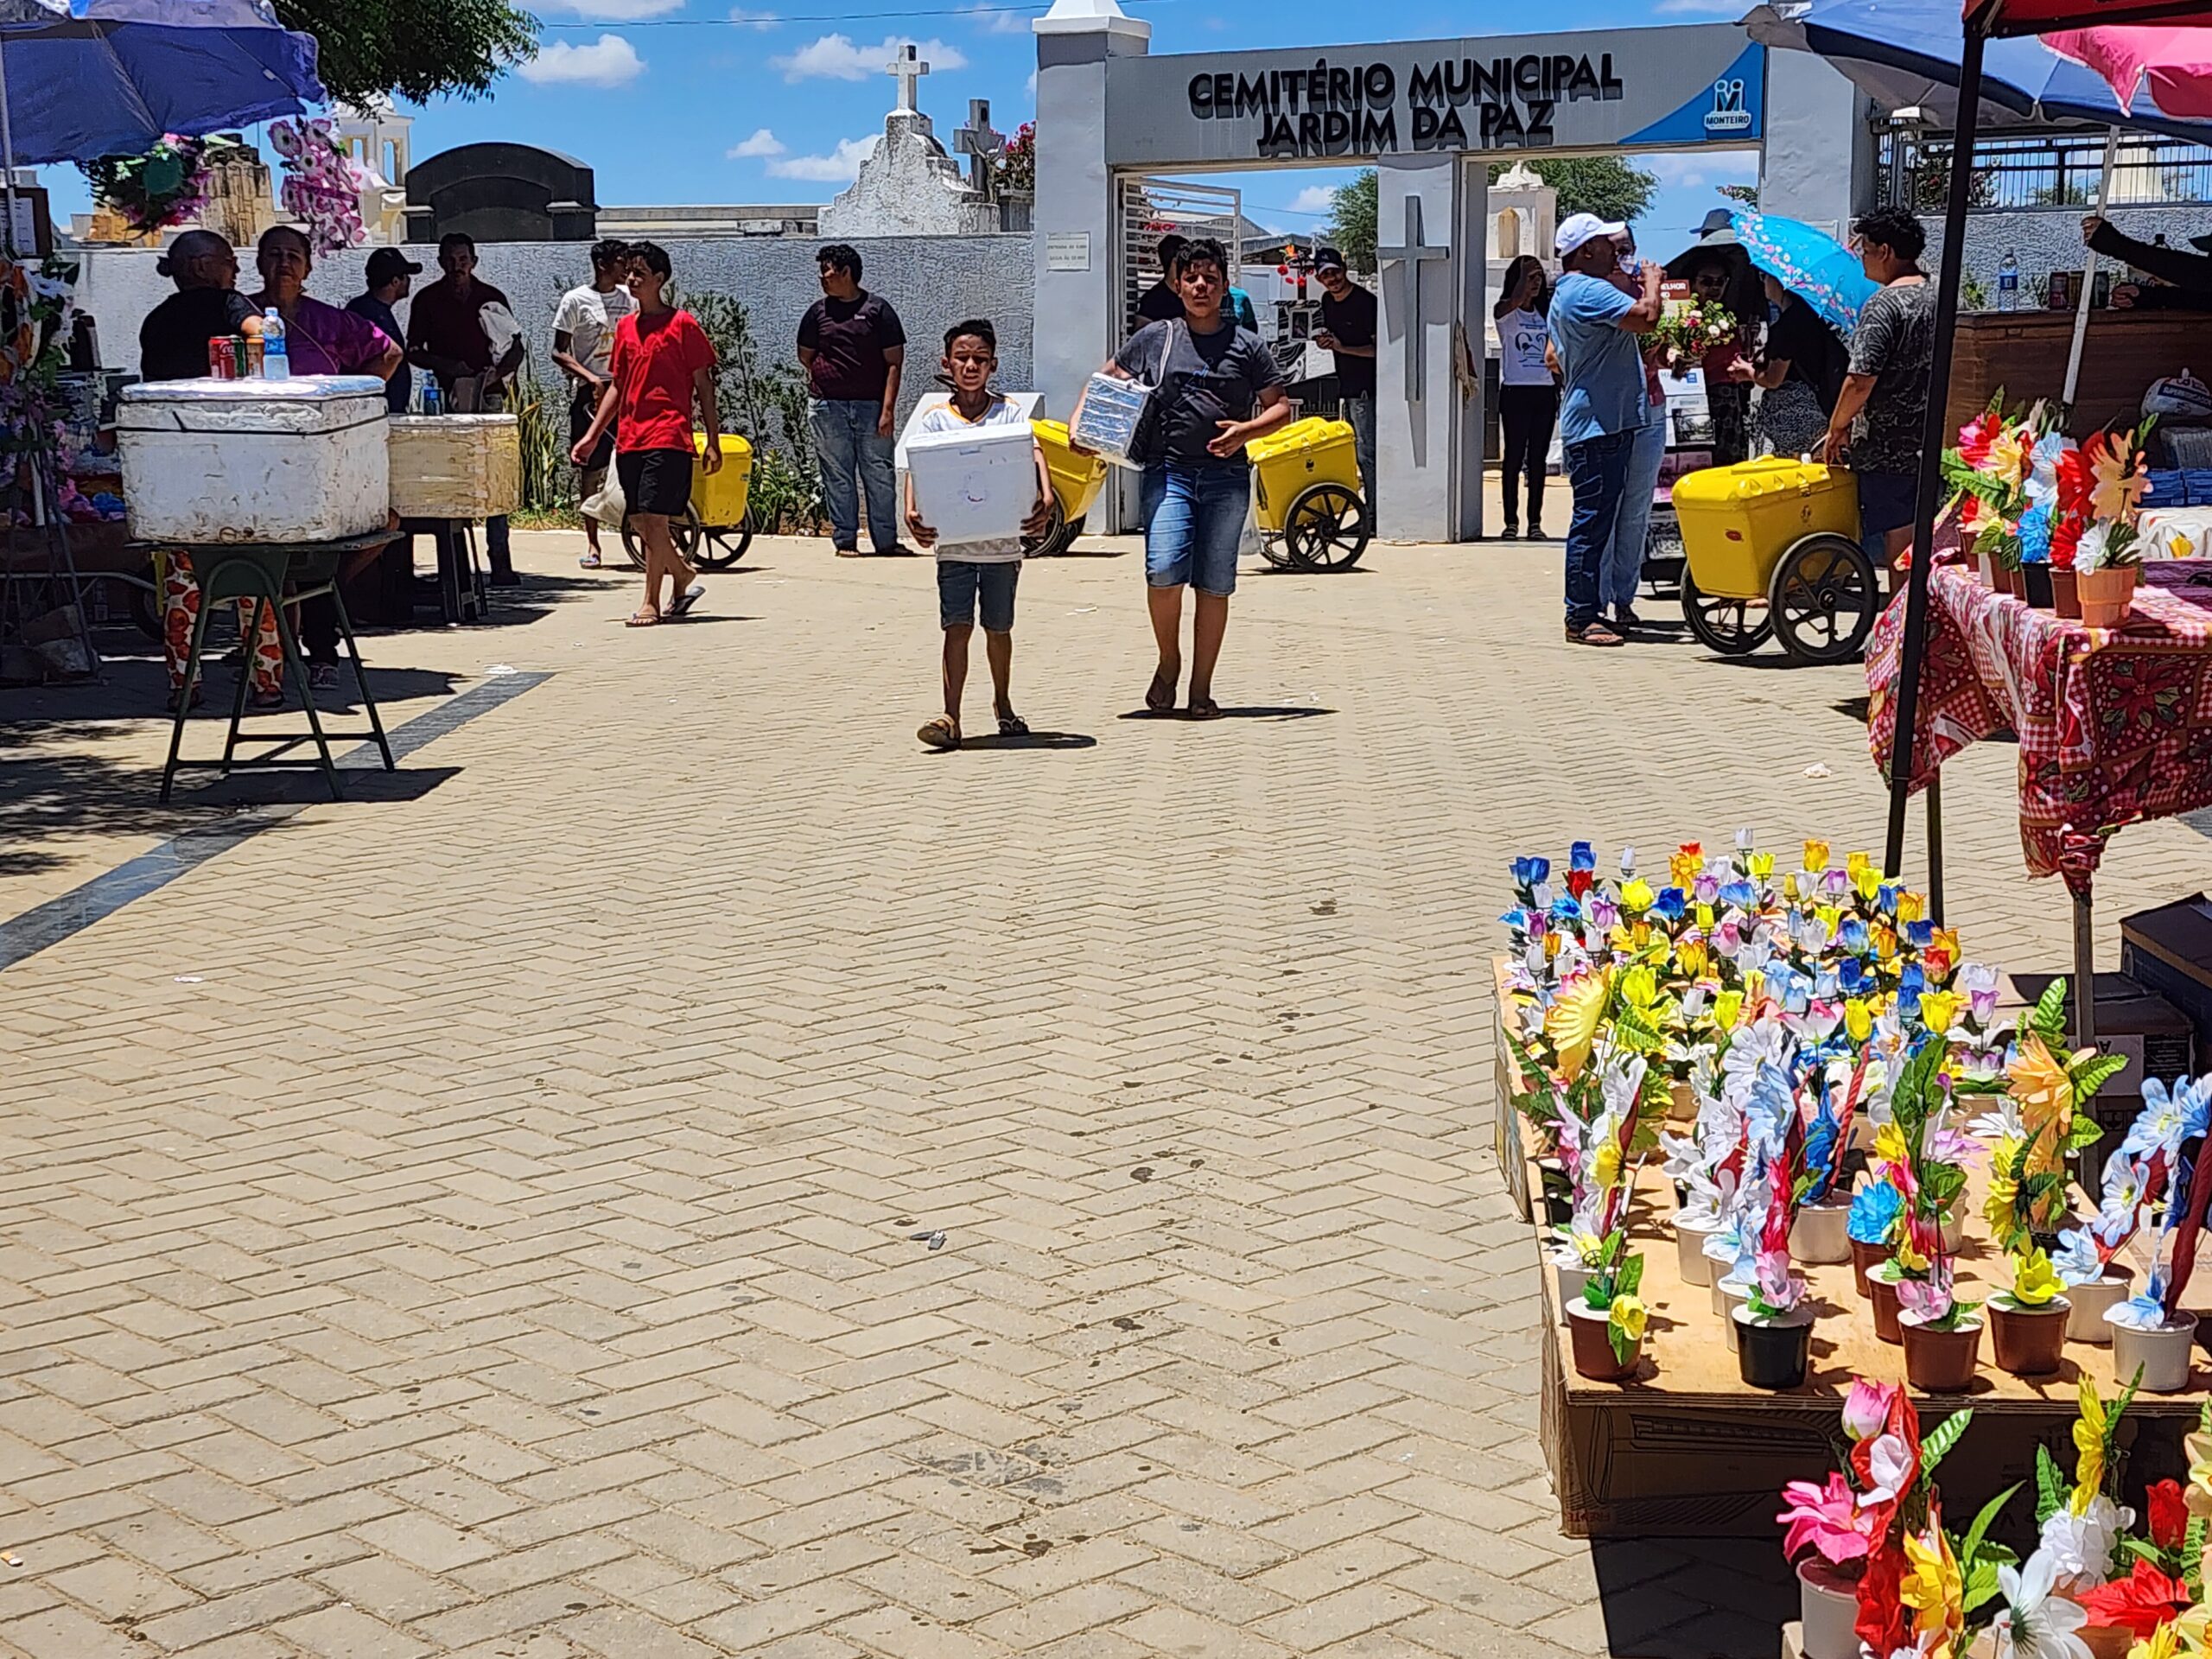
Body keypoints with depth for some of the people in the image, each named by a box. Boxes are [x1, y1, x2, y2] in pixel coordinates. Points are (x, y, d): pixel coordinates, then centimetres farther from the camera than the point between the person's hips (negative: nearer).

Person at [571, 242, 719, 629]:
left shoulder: (682, 325, -3)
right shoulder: (625, 327, 15)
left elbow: (704, 388, -2)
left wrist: (713, 442, -6)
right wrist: (592, 436, 16)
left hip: (668, 439, -7)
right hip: (629, 440, 7)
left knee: (653, 520, -11)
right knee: (640, 522, 8)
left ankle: (651, 603, -7)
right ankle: (686, 578, 27)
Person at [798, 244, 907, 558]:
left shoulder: (878, 309, 2)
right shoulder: (818, 311, 11)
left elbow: (894, 362, -1)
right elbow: (805, 356, 22)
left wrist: (887, 408, -8)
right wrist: (824, 379, 7)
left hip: (871, 406, -2)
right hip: (829, 408, 2)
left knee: (880, 474, -1)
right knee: (837, 476, 3)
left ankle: (886, 540, 8)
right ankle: (845, 541, 8)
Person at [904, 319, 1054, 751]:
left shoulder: (1009, 412, 2)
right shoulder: (936, 419, 2)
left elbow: (1033, 454, -12)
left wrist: (1045, 498, -31)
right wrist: (912, 511, -29)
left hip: (1002, 541, 1)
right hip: (954, 543, -1)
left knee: (998, 628, 14)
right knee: (958, 626, -10)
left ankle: (1003, 704, 34)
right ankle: (951, 716, -12)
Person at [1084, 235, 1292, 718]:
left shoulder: (1247, 346, 8)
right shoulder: (1154, 338, 10)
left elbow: (1281, 407, 10)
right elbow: (1107, 379, 21)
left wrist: (1246, 430, -9)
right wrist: (1081, 421, 5)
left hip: (1226, 477, 0)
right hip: (1167, 470, 0)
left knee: (1214, 584, 1)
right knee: (1164, 571, -17)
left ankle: (1202, 688, 12)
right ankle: (1168, 662, 8)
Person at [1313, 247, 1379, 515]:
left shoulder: (1366, 301, -14)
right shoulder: (1328, 301, 11)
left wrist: (1342, 347, -21)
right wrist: (1325, 340, 4)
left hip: (1365, 388, -9)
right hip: (1347, 385, 9)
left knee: (1366, 450, -10)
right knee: (1357, 451, 11)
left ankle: (1373, 515, -9)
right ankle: (1371, 512, 17)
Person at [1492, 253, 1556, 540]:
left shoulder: (1545, 313, 15)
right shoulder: (1504, 312, 1)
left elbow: (1553, 355, 15)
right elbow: (1515, 300, -24)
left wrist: (1559, 391, 7)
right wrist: (1524, 272, -30)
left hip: (1544, 392, 4)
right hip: (1515, 391, -4)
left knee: (1538, 459, 4)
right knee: (1514, 456, -3)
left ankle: (1535, 521, 7)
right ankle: (1511, 521, -1)